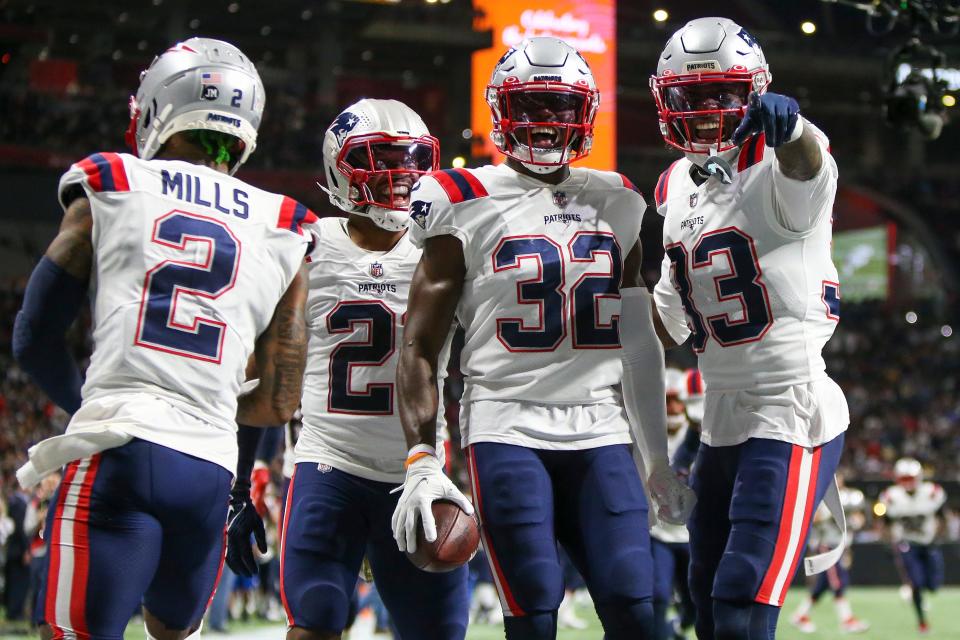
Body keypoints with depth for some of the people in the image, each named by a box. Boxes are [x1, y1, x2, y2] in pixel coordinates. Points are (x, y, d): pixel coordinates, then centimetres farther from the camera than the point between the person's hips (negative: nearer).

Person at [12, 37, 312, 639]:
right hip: (211, 471, 4)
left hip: (119, 455, -3)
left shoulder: (109, 191, 8)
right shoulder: (280, 234, 14)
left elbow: (35, 339, 13)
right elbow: (279, 404, 13)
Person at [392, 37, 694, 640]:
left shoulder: (617, 206, 15)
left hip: (602, 437, 4)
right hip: (507, 432, -3)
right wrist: (422, 462, -9)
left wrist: (659, 463, 18)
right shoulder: (467, 205, 2)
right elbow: (420, 349, 1)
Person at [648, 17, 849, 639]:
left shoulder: (779, 173, -13)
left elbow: (805, 162, -40)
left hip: (793, 410, -8)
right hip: (721, 419, 9)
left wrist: (788, 123, -61)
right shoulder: (677, 190, 10)